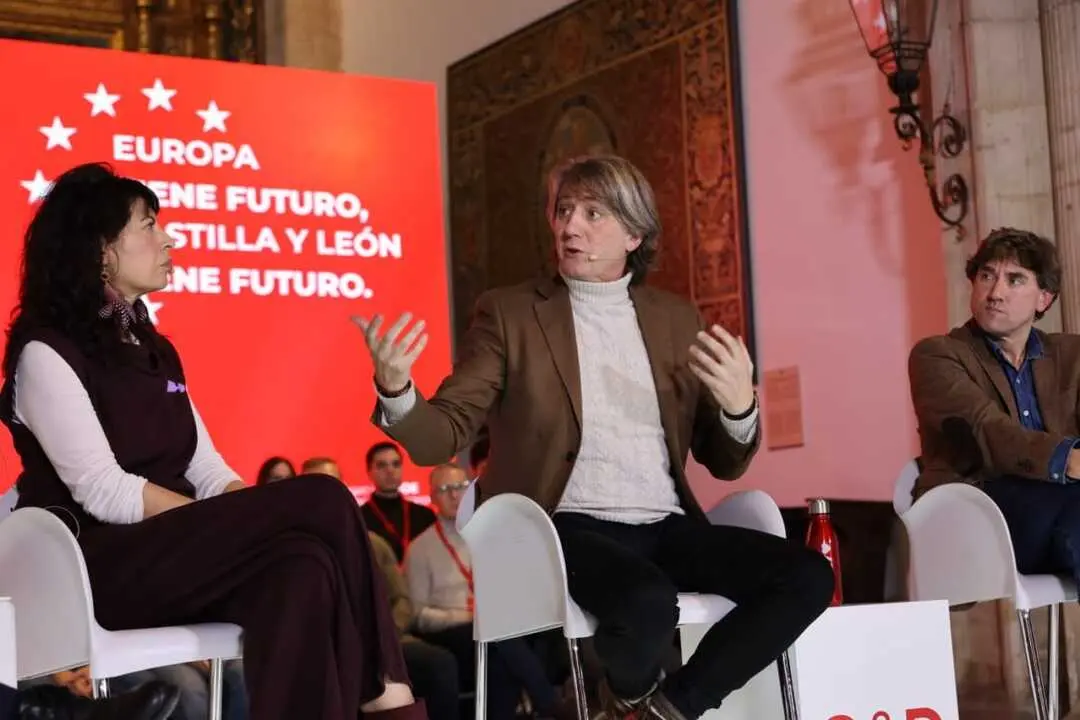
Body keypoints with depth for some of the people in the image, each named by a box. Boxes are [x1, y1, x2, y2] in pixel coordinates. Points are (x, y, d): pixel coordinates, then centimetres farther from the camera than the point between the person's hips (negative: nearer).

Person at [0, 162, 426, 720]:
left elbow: (209, 474, 10)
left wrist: (249, 519, -11)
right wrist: (240, 525, -20)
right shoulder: (46, 353, -5)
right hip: (101, 563, -7)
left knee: (302, 569, -27)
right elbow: (106, 494, -17)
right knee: (322, 502, -25)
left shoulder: (153, 349, 18)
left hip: (179, 550, 7)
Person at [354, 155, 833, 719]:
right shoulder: (509, 312, 4)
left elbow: (724, 463, 14)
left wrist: (739, 406, -9)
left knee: (807, 576, -18)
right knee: (647, 600, -35)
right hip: (568, 527, -4)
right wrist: (396, 389, -24)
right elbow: (443, 436, -2)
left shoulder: (677, 319, 14)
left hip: (666, 527, 4)